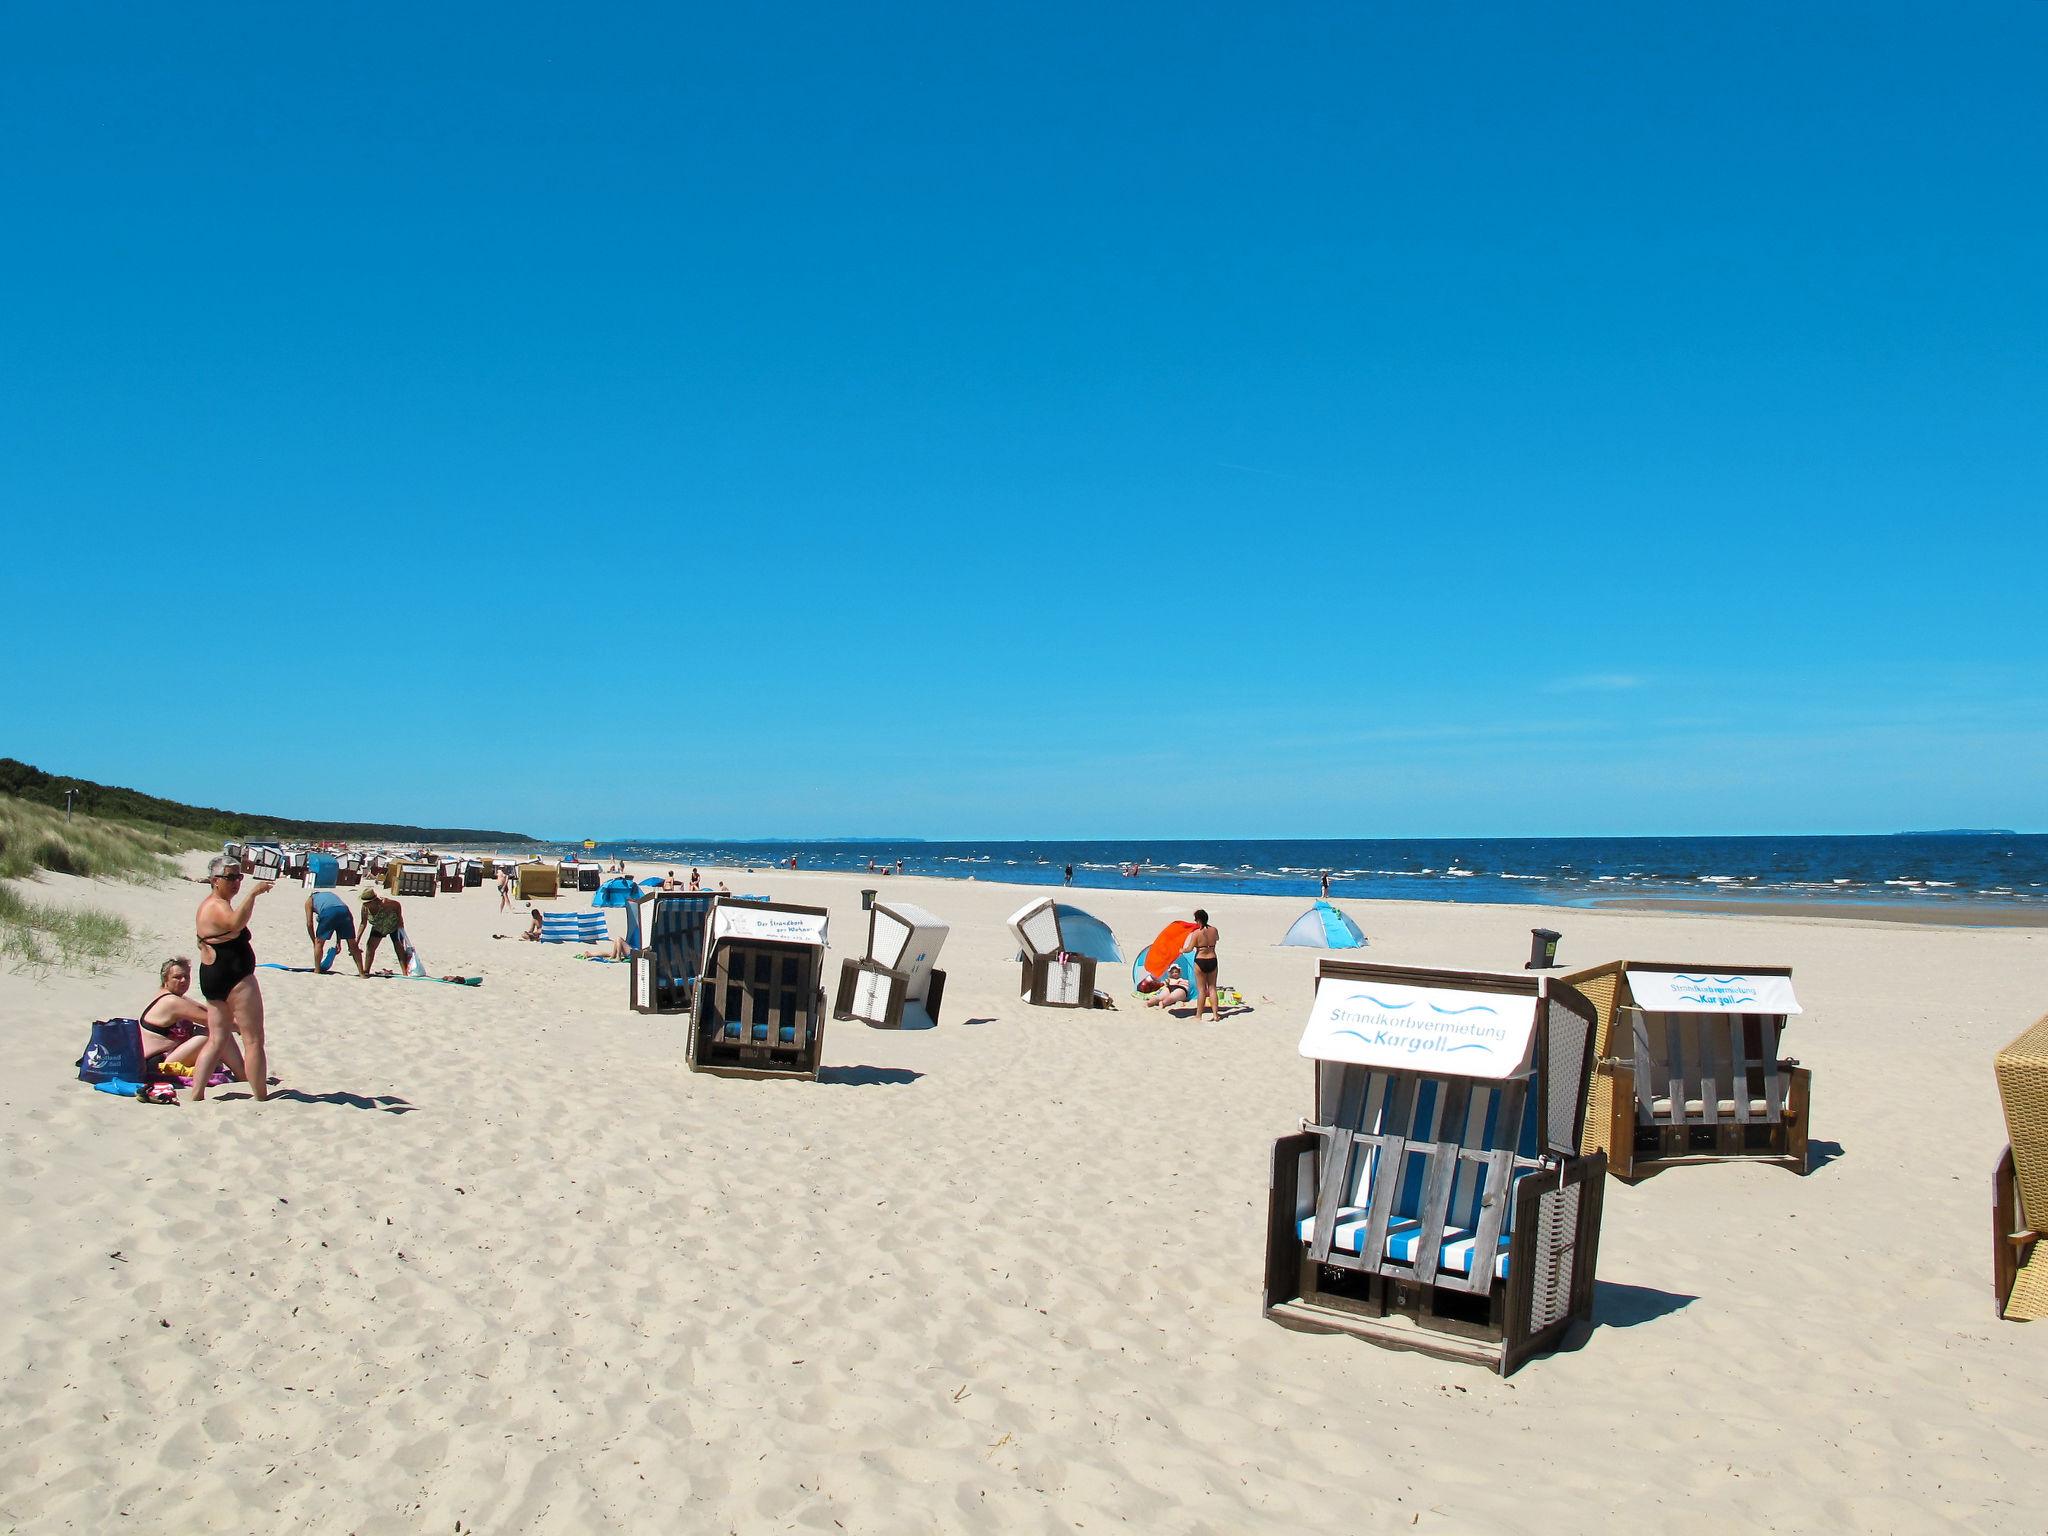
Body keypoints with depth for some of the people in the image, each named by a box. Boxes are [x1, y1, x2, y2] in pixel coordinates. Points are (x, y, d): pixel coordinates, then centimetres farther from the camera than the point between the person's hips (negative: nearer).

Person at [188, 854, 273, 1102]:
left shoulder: (208, 905, 18)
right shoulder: (218, 906, -16)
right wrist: (252, 893, -45)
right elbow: (236, 923, -40)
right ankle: (262, 1098, -3)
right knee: (254, 1040, -5)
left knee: (217, 1040, 12)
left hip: (212, 976, 10)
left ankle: (196, 1097, 10)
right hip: (235, 977, -10)